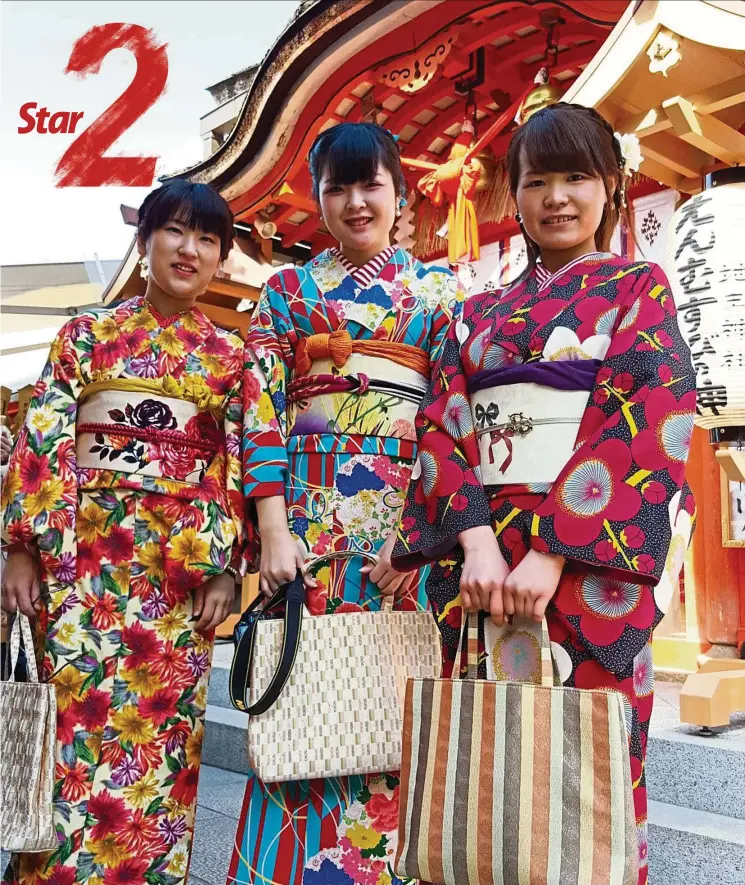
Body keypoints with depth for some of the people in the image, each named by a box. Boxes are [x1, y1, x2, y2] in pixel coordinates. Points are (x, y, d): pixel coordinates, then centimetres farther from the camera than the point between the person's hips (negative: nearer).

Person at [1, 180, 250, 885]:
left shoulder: (229, 355, 9)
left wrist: (227, 568, -3)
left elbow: (240, 463, 5)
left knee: (158, 735, 5)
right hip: (81, 550, 0)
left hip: (184, 561, 1)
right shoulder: (87, 332, 9)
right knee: (71, 721, 2)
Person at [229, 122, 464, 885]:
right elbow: (262, 408, 3)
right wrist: (274, 528, -8)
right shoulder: (287, 291, 13)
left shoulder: (438, 291, 12)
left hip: (411, 512, 0)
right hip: (310, 508, 0)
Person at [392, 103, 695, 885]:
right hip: (476, 553, 3)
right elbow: (440, 426, 4)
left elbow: (645, 424, -7)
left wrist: (551, 551, -18)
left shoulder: (639, 289, 7)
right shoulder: (478, 314, 16)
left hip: (590, 555, -3)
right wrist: (476, 539, -14)